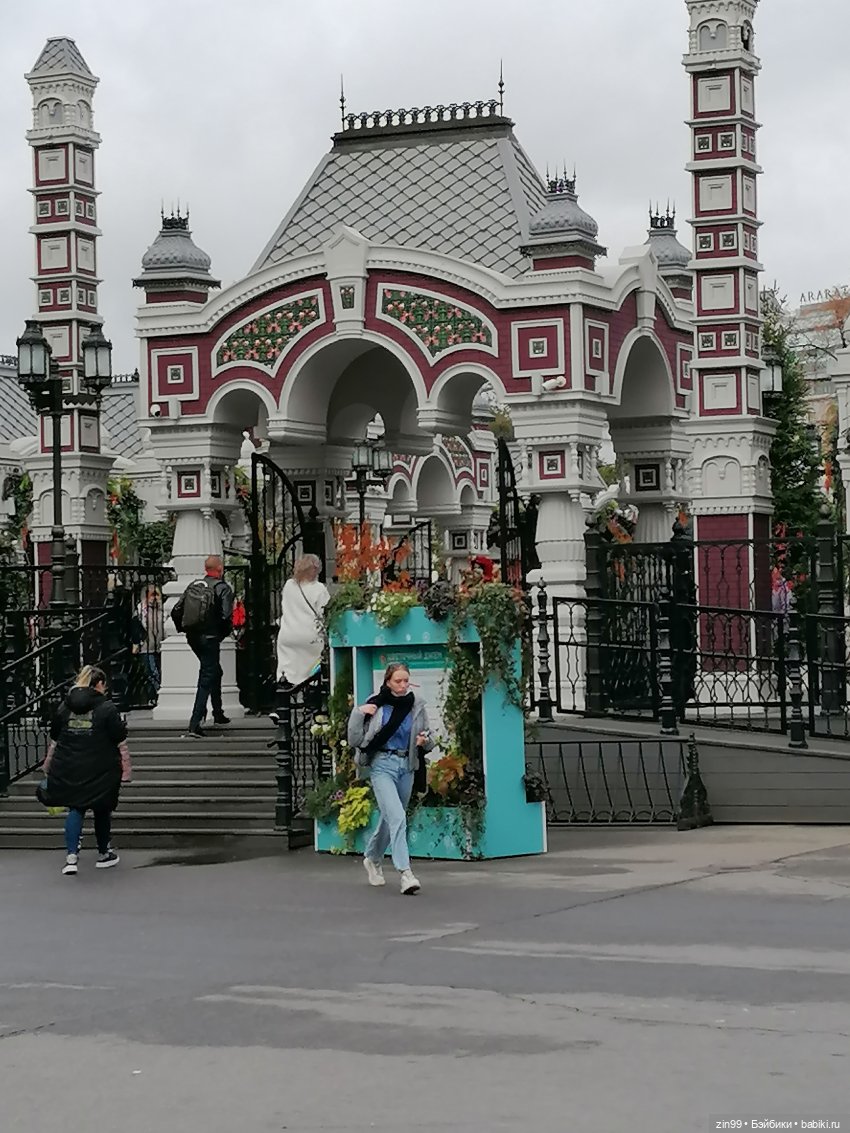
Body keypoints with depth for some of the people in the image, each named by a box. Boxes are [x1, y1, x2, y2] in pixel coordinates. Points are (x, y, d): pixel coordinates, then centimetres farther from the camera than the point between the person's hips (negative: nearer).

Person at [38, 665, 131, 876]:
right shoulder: (107, 709, -8)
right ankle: (104, 854, 27)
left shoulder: (64, 708, 5)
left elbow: (54, 742, 12)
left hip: (69, 771, 3)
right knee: (102, 811, 14)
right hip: (101, 771, -3)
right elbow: (121, 743, -7)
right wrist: (126, 771, 4)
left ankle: (71, 855, -7)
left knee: (75, 809, 9)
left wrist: (48, 769, 22)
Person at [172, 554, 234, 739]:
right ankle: (194, 724, -11)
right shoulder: (223, 588, -10)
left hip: (192, 638, 7)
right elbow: (226, 617, -20)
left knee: (214, 671, 26)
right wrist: (223, 633, -2)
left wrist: (183, 629, 17)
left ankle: (218, 713, 37)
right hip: (210, 638, -7)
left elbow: (176, 611, 5)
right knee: (206, 679, -3)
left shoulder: (193, 585, 7)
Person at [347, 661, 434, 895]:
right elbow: (355, 740, -4)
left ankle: (373, 858, 42)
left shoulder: (417, 705, 4)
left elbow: (428, 741, 13)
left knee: (390, 818, 17)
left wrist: (425, 742, -10)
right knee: (397, 817, -18)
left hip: (406, 766, 5)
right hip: (382, 764, -4)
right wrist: (358, 715, -16)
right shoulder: (375, 704, -6)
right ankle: (405, 873, -23)